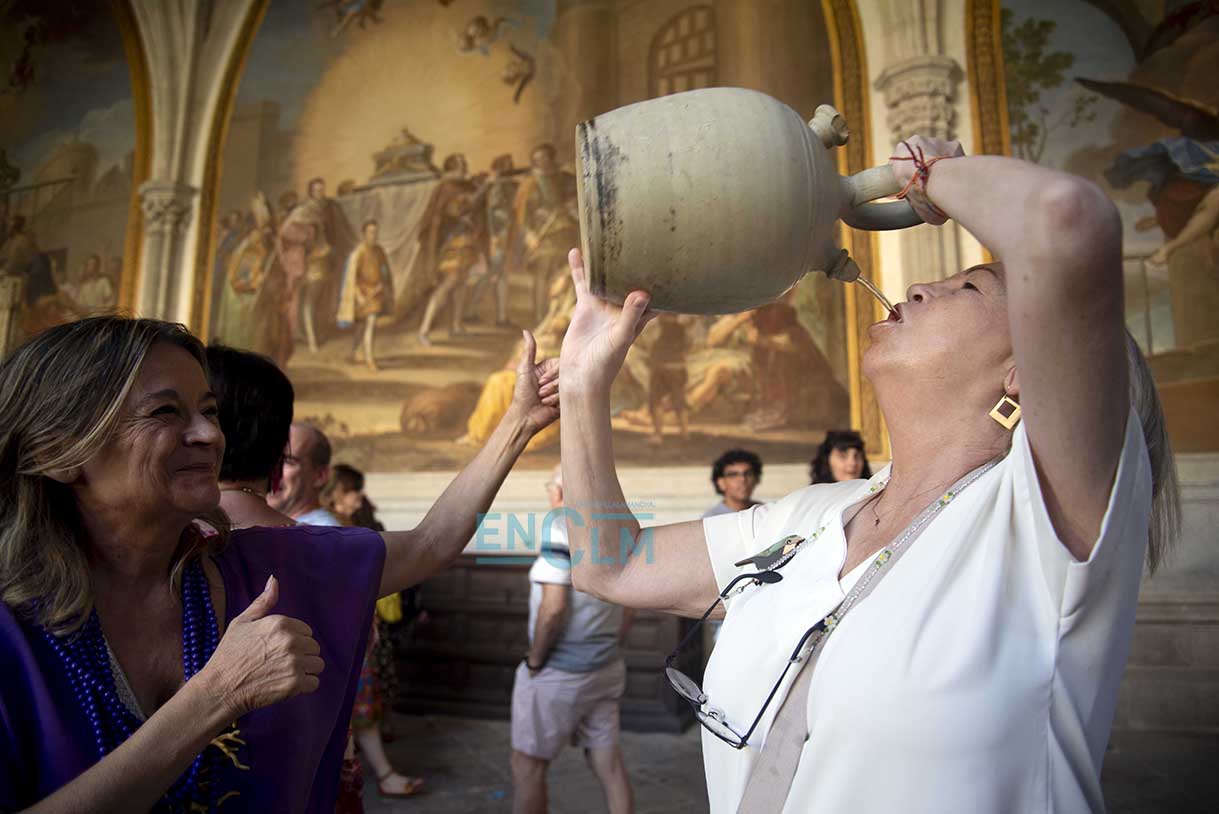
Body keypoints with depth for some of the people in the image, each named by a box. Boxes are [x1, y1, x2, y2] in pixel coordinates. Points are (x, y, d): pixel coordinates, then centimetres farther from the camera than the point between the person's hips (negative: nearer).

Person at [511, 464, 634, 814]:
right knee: (609, 762, 14)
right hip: (607, 669, 7)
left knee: (528, 764, 10)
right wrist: (610, 649, 18)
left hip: (558, 673, -7)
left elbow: (554, 606, -22)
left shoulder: (561, 522, -17)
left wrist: (534, 660, -10)